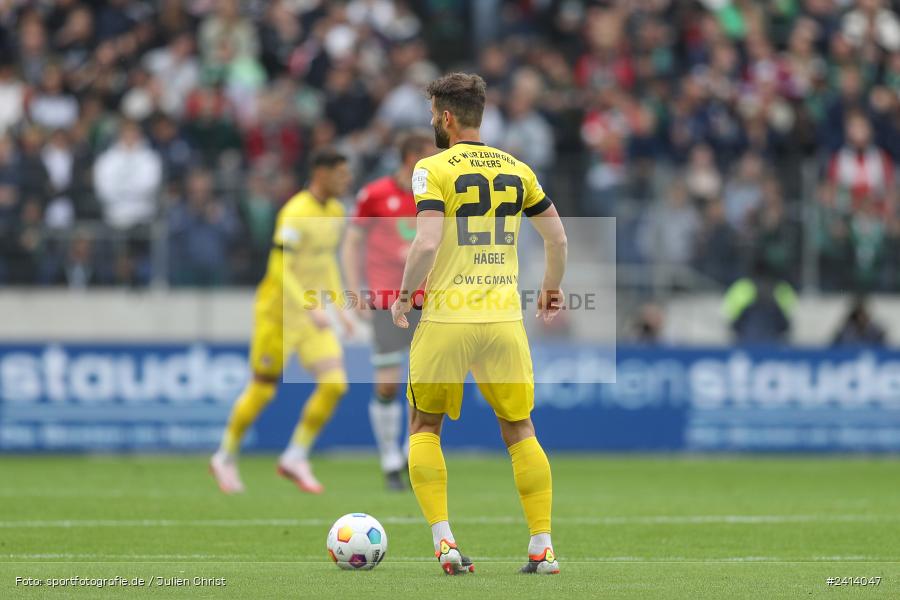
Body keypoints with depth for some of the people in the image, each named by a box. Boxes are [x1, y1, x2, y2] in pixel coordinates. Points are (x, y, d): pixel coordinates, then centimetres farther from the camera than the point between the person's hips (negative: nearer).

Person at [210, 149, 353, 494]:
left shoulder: (334, 211, 8)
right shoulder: (296, 213, -19)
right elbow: (280, 269, -24)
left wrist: (338, 306, 16)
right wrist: (309, 308, -30)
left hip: (311, 312, 7)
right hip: (279, 310, -7)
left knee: (335, 384, -7)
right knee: (262, 390, 0)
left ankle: (296, 458, 5)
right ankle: (226, 458, 20)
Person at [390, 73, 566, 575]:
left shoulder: (434, 169, -6)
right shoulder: (517, 170, 9)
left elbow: (427, 243, -17)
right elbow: (558, 237, 14)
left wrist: (405, 294, -2)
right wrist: (552, 289, 31)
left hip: (446, 320, -4)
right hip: (505, 319, 4)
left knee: (425, 428, 11)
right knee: (519, 429, 14)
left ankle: (444, 542, -3)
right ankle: (543, 547, 7)